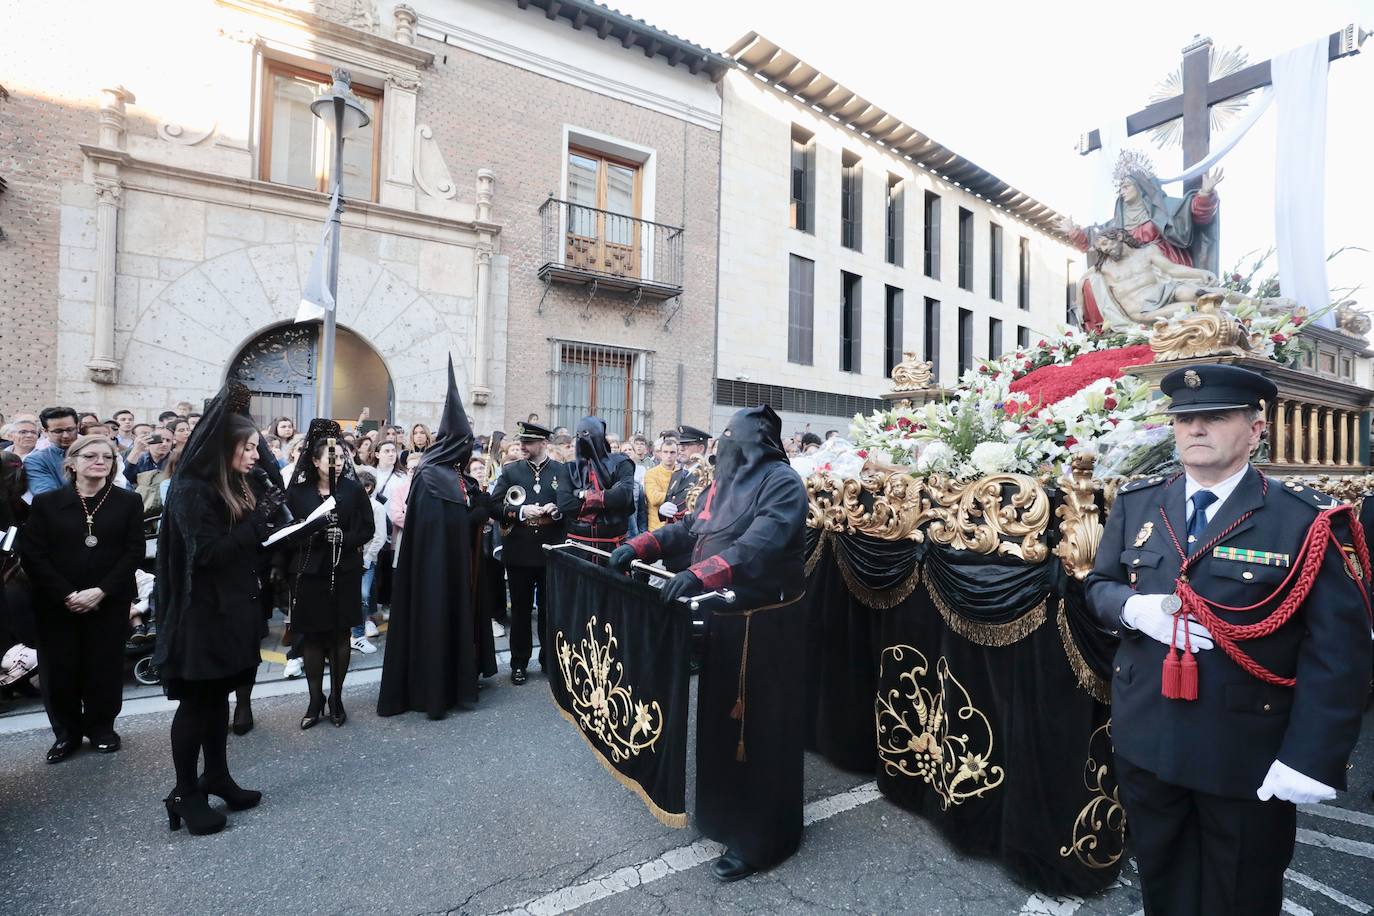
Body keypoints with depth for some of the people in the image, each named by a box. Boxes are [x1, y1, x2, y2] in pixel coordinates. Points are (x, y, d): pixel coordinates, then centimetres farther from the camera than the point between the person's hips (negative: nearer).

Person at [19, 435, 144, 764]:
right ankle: (67, 732, 25)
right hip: (56, 605, 1)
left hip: (110, 603, -1)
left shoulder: (128, 502, 1)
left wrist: (101, 591, -15)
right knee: (59, 670, 6)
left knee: (104, 668, 7)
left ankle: (102, 727, 25)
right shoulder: (46, 502, 3)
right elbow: (32, 554, -3)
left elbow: (134, 552, -5)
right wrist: (67, 594, -13)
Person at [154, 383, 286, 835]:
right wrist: (259, 520, -23)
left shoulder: (238, 485, 7)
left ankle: (216, 777, 28)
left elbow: (246, 542, 10)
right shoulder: (191, 489, -16)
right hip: (202, 611, -8)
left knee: (218, 696, 16)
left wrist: (268, 514, -7)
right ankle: (185, 793, 18)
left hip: (232, 607, 8)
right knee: (196, 702, 4)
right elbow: (209, 552, -23)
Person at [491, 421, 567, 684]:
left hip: (551, 550, 0)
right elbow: (494, 505, -2)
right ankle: (519, 663, 22)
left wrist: (556, 510, -15)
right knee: (520, 609, 9)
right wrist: (522, 511, -16)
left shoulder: (561, 471, 5)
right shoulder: (510, 471, 6)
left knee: (550, 608, 10)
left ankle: (549, 660, 26)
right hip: (519, 551, 0)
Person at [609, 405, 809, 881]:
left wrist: (698, 575, -41)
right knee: (721, 717, 20)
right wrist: (638, 546, 3)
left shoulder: (782, 482, -17)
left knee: (760, 727, 3)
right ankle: (727, 809, 42)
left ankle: (762, 836, 21)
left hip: (765, 624, -8)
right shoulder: (724, 482, 9)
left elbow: (760, 545, -31)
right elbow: (688, 529, 13)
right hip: (723, 617, 8)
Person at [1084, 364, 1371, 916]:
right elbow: (1099, 586, 7)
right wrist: (1134, 607, -16)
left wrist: (1311, 758, -18)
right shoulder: (1135, 504, 0)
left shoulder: (1309, 520, -11)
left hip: (1250, 754, -2)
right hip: (1145, 741, 3)